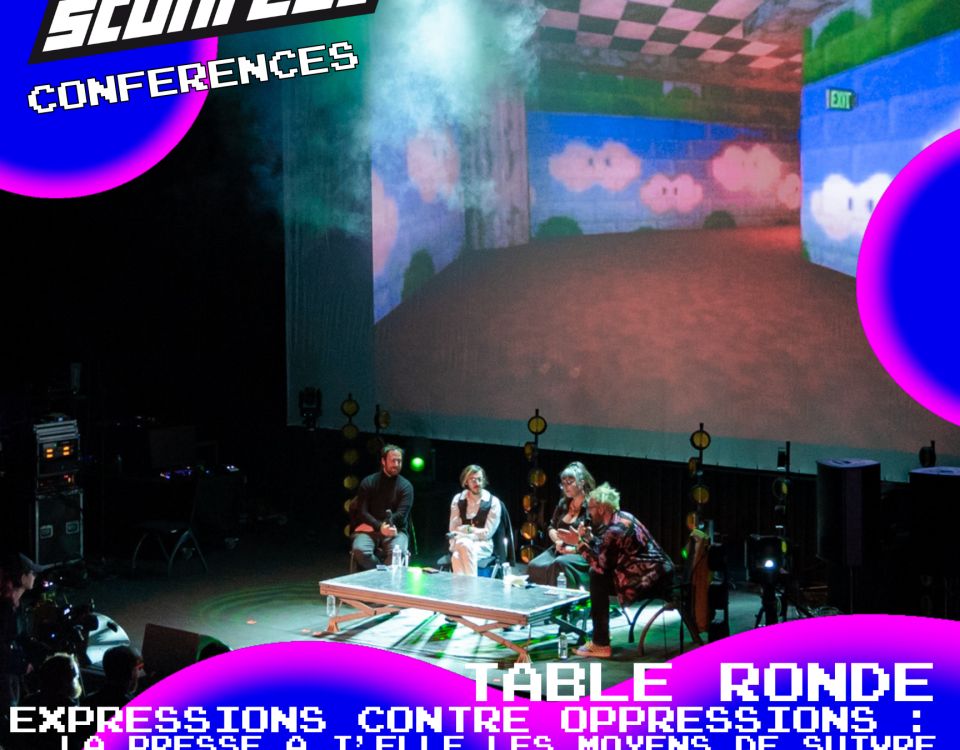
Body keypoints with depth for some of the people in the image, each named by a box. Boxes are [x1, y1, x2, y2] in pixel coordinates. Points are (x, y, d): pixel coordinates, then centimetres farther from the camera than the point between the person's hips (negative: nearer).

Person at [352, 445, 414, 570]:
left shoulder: (406, 486, 8)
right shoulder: (368, 483, 8)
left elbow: (401, 514, -2)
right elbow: (362, 513, -1)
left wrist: (386, 525, -18)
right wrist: (380, 527, -18)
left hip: (395, 532, 0)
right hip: (369, 529, 0)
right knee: (360, 550, -33)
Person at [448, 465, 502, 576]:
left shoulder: (493, 502, 1)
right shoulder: (458, 499, 10)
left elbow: (487, 533, -5)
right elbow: (453, 529, 5)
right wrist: (471, 529, -14)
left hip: (482, 545, -2)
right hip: (459, 543, 2)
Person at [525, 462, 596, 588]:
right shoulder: (563, 503, 17)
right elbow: (551, 528, 23)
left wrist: (574, 549, -18)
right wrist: (558, 541, 1)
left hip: (582, 554, -7)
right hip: (559, 551, 7)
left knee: (560, 564, -37)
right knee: (534, 566, -20)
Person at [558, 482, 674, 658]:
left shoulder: (615, 531, -19)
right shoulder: (623, 517, 10)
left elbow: (601, 565, -16)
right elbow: (605, 552, 18)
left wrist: (580, 543, -9)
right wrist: (588, 538, 6)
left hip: (652, 581, -11)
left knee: (597, 579, -10)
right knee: (596, 573, 16)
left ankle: (601, 645, -7)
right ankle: (601, 632, 22)